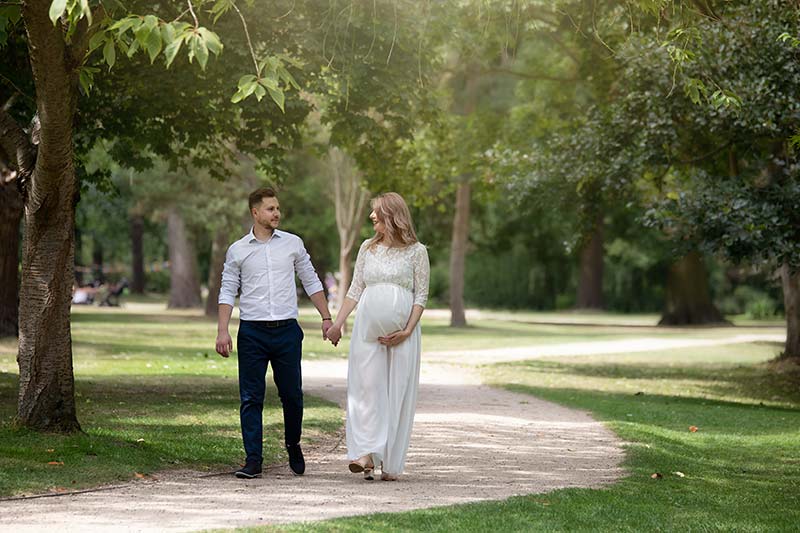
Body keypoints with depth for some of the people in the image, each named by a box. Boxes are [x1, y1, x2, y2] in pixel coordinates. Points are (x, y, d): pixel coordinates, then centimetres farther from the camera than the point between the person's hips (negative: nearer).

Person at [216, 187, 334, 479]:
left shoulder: (293, 244, 8)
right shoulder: (238, 250, 5)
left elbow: (311, 282, 14)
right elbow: (227, 292, 5)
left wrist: (326, 317, 8)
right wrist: (222, 331, -4)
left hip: (287, 330, 1)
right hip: (252, 332, -1)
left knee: (292, 395, 4)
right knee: (251, 398, -2)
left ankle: (293, 445, 28)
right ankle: (253, 460, 1)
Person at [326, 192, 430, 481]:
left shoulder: (416, 251, 2)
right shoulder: (368, 248, 12)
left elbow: (421, 296, 0)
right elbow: (355, 290, 13)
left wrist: (407, 330, -11)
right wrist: (337, 324, 6)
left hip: (401, 331, -3)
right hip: (367, 326, 3)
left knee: (397, 391, -2)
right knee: (366, 386, -8)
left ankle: (391, 463, 3)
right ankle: (366, 454, -14)